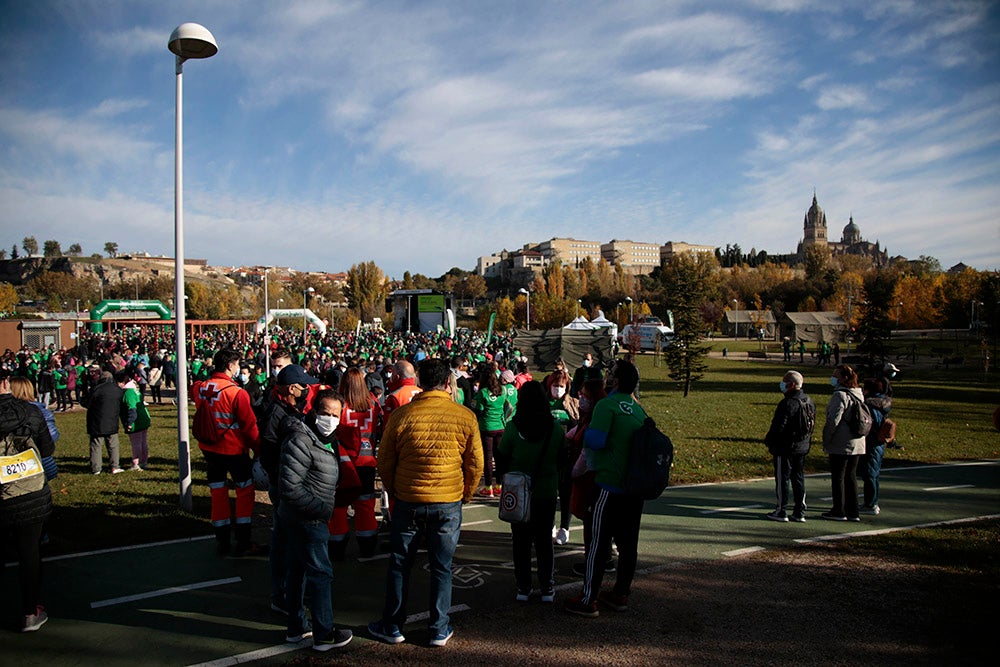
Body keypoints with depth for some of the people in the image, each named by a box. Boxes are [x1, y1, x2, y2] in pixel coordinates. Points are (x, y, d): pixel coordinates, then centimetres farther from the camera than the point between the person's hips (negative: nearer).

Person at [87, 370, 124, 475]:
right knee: (113, 446, 11)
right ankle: (115, 467, 8)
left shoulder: (96, 389, -10)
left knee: (96, 446, 7)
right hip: (112, 423, 3)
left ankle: (96, 469, 8)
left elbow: (88, 404, -4)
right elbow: (121, 406, 12)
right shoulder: (118, 390, 3)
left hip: (96, 424, -3)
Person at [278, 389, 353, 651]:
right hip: (306, 520, -10)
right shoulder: (301, 440, -21)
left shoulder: (325, 439, 11)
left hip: (301, 518, 10)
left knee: (298, 569, 17)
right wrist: (319, 508, -20)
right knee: (320, 573, -3)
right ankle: (323, 634, 6)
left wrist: (325, 506, 12)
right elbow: (289, 486, -26)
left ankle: (296, 627, 29)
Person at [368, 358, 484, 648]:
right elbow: (475, 464, -1)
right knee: (441, 568, 13)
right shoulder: (465, 417, -8)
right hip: (449, 505, 0)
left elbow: (385, 462, 1)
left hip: (408, 502, 0)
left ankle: (392, 627, 26)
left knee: (399, 565, 15)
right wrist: (465, 495, 15)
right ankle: (439, 630, 23)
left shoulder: (401, 415, -8)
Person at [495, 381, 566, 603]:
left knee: (521, 542, 10)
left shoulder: (513, 427, -14)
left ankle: (523, 588, 15)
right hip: (547, 492, 2)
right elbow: (563, 459, 4)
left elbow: (501, 458, -6)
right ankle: (547, 588, 16)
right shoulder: (556, 427, -8)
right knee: (544, 540, 12)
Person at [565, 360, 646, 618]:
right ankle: (621, 594, 24)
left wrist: (585, 434, -1)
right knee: (628, 543, 13)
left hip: (609, 483, -7)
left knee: (598, 543, -1)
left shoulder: (607, 405, -13)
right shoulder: (639, 409, 10)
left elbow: (595, 440, -21)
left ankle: (588, 600, 5)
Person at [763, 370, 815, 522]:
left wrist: (768, 440, -5)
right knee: (798, 478, 13)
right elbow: (812, 424, 14)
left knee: (782, 479, 0)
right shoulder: (809, 401, 8)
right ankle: (799, 512, 16)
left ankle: (780, 511, 6)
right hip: (803, 447, 8)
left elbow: (778, 426, -19)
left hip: (785, 447, -8)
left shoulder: (788, 403, -20)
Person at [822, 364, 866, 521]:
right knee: (851, 476, 14)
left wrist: (826, 440, -11)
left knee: (838, 477, 2)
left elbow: (833, 420, -19)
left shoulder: (840, 395, -16)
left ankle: (839, 511, 8)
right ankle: (853, 512, 17)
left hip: (841, 444, -8)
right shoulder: (859, 394, 10)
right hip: (857, 443, 8)